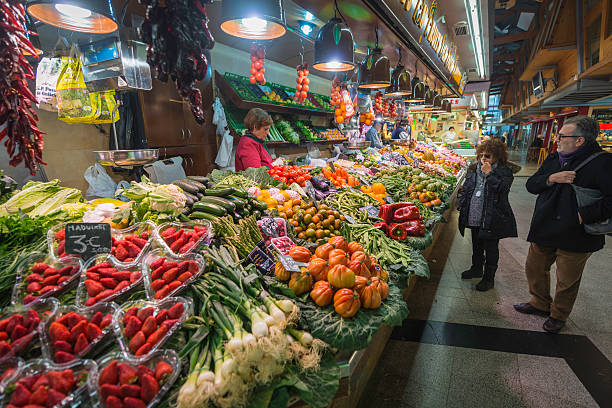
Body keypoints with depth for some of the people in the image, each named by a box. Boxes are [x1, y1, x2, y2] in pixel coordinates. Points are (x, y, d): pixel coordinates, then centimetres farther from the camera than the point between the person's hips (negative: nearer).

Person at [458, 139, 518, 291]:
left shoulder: (504, 172, -7)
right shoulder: (473, 169, 7)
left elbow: (502, 189, -23)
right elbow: (465, 189, 13)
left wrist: (489, 174, -23)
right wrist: (462, 207, 8)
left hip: (492, 219, -5)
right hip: (474, 217, 5)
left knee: (491, 249, 6)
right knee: (476, 245, 21)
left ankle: (489, 278, 19)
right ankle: (476, 268, 41)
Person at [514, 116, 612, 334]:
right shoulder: (553, 159, 6)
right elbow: (531, 185, 3)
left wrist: (584, 214, -24)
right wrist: (550, 178, -14)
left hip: (575, 236, -6)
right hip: (544, 230, 6)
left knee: (567, 281, 11)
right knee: (534, 268, 19)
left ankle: (558, 315, 35)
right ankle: (541, 304, 42)